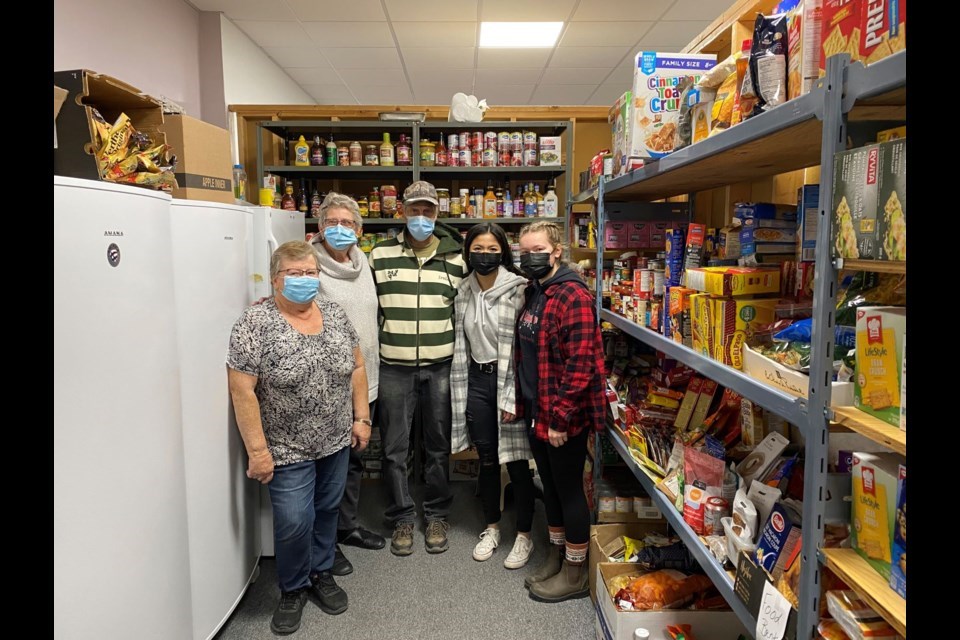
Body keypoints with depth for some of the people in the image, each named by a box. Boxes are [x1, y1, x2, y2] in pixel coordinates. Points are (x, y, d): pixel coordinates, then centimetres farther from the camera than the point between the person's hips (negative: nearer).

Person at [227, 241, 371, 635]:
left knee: (327, 510, 17)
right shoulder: (254, 323, -15)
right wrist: (257, 450, -17)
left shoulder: (335, 314, 1)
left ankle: (321, 573, 38)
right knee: (294, 522, 0)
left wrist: (361, 418, 4)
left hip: (336, 442, 5)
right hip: (288, 450, -4)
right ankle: (293, 589, 26)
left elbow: (357, 367, 8)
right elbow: (242, 391, -17)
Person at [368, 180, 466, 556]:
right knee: (395, 447, 6)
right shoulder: (380, 255, 2)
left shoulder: (455, 259, 3)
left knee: (438, 445, 11)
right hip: (394, 367, 0)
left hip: (440, 367, 0)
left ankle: (437, 515, 28)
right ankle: (402, 518, 23)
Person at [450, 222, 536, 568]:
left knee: (516, 460, 5)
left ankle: (524, 535, 23)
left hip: (509, 381, -5)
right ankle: (491, 527, 34)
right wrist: (461, 395, 9)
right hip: (477, 381, 5)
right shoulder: (462, 292, 6)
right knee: (487, 459, 16)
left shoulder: (517, 289, -11)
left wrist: (514, 396, -17)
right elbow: (460, 345, 11)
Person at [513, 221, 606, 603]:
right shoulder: (532, 295, 11)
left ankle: (575, 572, 23)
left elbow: (580, 364, -23)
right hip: (536, 413, 9)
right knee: (550, 485, 19)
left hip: (564, 417, -9)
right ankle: (558, 555, 37)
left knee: (569, 489, 5)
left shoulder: (573, 296, -18)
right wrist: (521, 401, 14)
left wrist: (561, 417, -22)